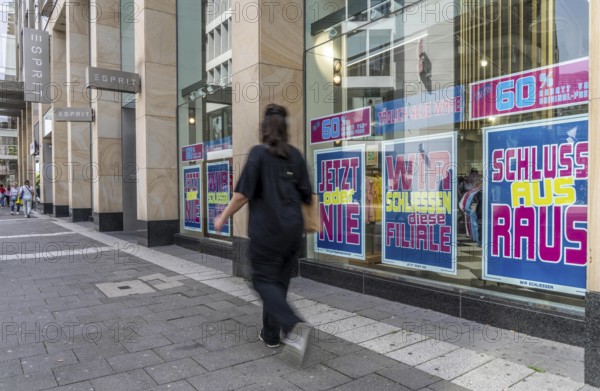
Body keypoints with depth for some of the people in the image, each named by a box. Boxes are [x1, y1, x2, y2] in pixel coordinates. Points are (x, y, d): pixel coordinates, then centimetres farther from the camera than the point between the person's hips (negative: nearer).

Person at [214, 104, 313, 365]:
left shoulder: (259, 153, -8)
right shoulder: (295, 156, 5)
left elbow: (243, 194, -12)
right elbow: (306, 195, 7)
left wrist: (223, 218, 1)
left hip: (267, 230, -5)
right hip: (292, 228, 5)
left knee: (264, 281, 4)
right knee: (280, 281, 16)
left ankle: (294, 326, -17)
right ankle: (271, 334, 25)